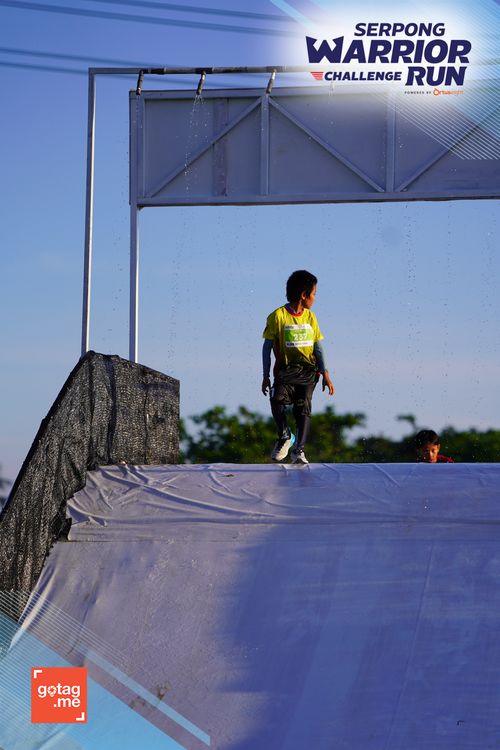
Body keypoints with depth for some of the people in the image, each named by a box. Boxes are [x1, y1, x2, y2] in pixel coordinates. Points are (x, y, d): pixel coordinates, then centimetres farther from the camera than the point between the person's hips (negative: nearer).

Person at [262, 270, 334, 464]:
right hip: (285, 369, -3)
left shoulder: (310, 317, 13)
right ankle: (285, 436, -2)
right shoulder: (278, 316, -2)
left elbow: (318, 346, 14)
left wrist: (325, 374, 4)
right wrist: (266, 376, -3)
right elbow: (267, 347, 1)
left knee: (303, 406, -15)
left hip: (308, 370, 3)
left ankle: (298, 450, -12)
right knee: (277, 399, -26)